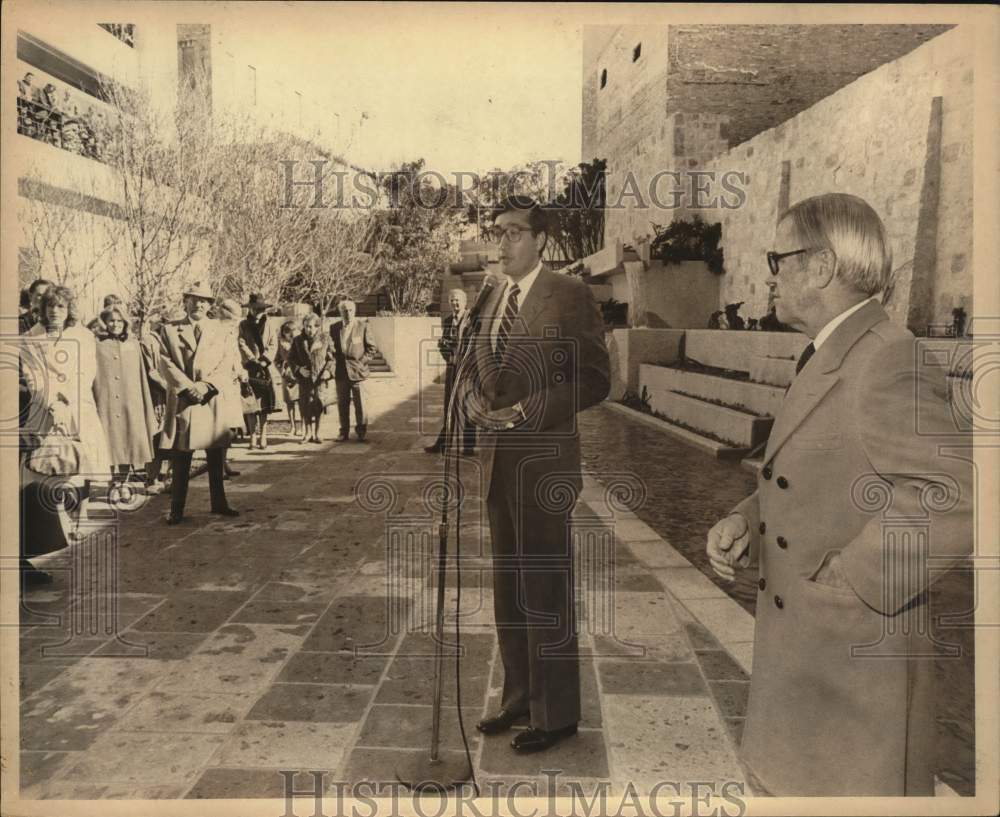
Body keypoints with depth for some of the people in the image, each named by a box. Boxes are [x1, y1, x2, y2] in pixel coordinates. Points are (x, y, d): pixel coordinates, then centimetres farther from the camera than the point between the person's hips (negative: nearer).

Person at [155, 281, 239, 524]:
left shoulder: (220, 332, 11)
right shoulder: (169, 330, 7)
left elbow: (228, 365, 3)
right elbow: (166, 363, -2)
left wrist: (207, 385, -13)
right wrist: (188, 386, -14)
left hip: (213, 402, 2)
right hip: (181, 401, -2)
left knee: (216, 458, 9)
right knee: (180, 460, 1)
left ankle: (219, 503, 20)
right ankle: (176, 509, 9)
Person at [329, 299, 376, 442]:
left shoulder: (362, 326, -1)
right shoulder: (334, 328, 8)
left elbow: (371, 348, 3)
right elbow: (332, 348, 17)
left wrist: (362, 362, -7)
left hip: (357, 371, -3)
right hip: (341, 371, 3)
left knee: (360, 403, -2)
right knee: (342, 403, 7)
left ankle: (361, 432, 9)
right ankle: (344, 432, 16)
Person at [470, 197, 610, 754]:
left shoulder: (570, 295, -7)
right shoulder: (494, 299, 15)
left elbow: (595, 380, -11)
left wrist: (525, 410, -18)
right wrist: (478, 402, 3)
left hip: (544, 460, -7)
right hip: (497, 459, 8)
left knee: (546, 586, -1)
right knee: (509, 583, 15)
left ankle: (557, 712, 14)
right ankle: (519, 695, 30)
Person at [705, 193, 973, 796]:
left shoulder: (889, 365, -21)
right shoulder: (827, 358, 11)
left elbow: (955, 502, -29)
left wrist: (844, 583, -23)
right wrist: (744, 522, -2)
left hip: (857, 660, -9)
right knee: (794, 782, 22)